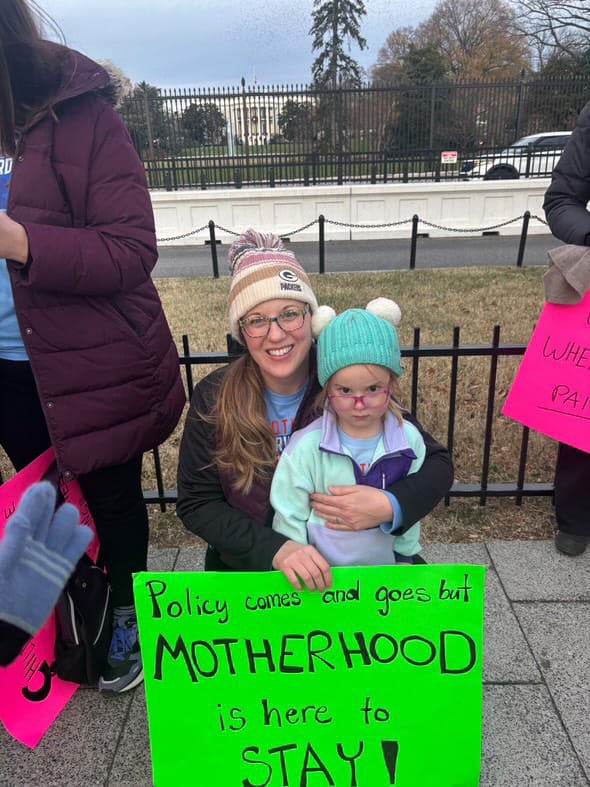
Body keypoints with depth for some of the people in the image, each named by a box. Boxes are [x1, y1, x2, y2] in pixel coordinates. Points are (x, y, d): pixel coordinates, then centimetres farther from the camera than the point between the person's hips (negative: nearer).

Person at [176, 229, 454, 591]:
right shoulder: (213, 398, -11)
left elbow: (437, 463, -8)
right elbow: (195, 502, -8)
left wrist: (389, 505, -29)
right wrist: (275, 549, -24)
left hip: (350, 560, 2)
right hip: (249, 561, -1)